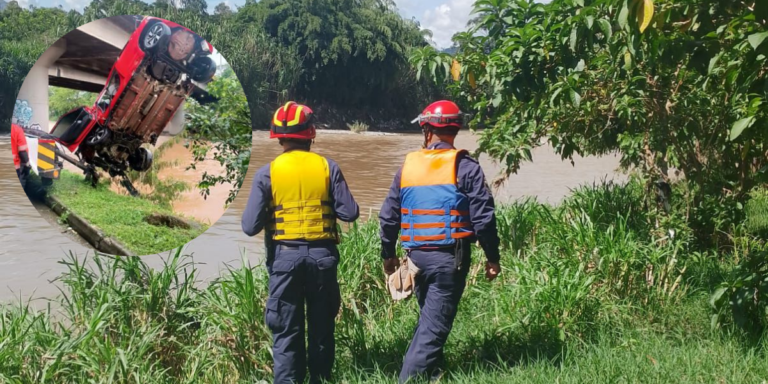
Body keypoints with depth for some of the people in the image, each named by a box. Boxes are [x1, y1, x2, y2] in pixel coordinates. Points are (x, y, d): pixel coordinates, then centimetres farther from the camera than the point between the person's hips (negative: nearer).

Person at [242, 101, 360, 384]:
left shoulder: (267, 173, -5)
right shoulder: (328, 167, -3)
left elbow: (250, 226, -8)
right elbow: (350, 213, -6)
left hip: (285, 256, -1)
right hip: (322, 255, 1)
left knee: (286, 332, 7)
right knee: (322, 327, 14)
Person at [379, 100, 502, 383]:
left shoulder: (408, 166, 5)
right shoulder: (465, 167, -6)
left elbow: (388, 216, 8)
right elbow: (483, 218, -10)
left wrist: (388, 254, 21)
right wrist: (492, 258, 0)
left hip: (416, 255, 5)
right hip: (449, 257, -4)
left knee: (429, 318, 22)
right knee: (434, 325, -1)